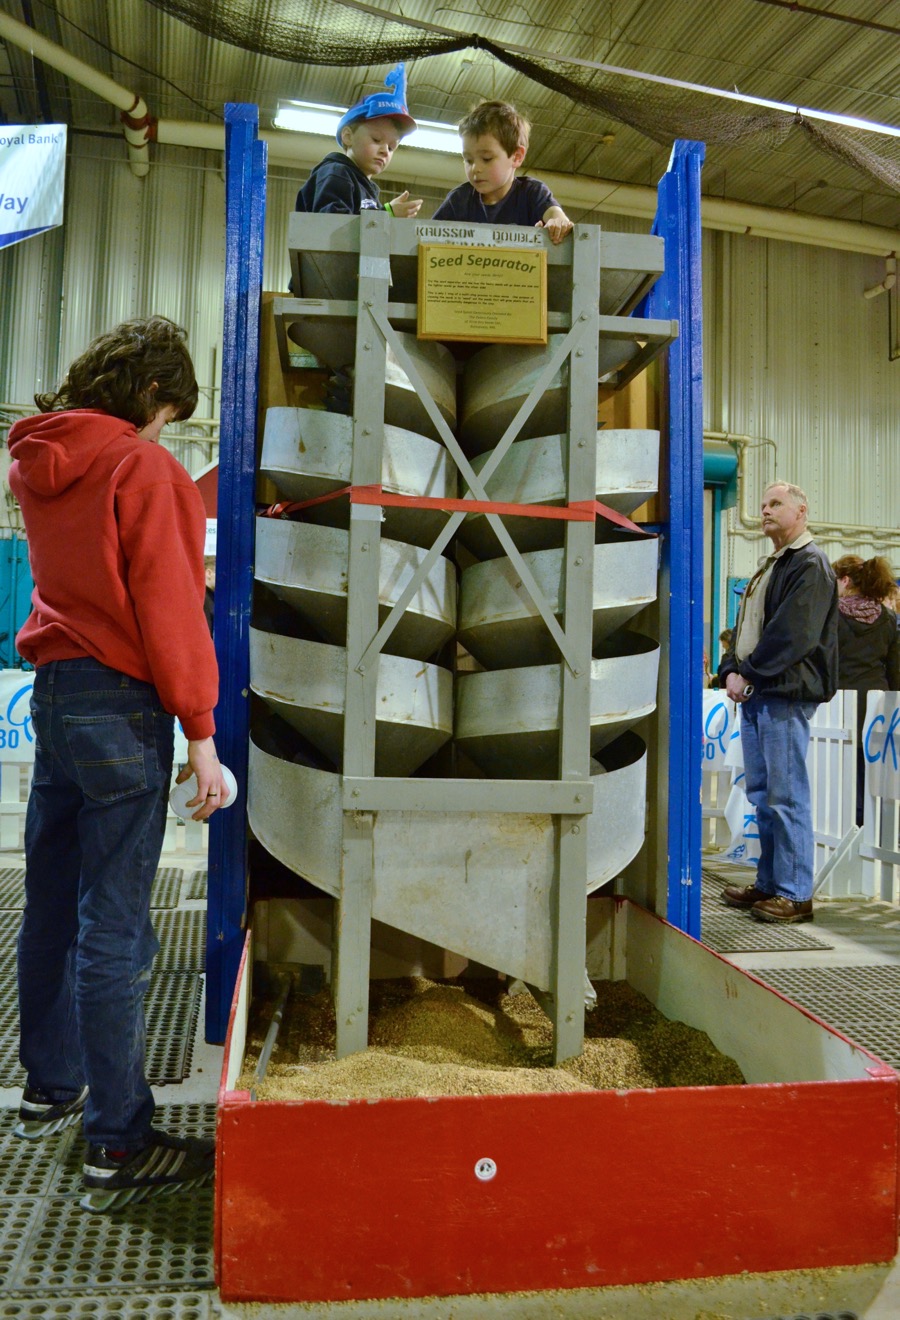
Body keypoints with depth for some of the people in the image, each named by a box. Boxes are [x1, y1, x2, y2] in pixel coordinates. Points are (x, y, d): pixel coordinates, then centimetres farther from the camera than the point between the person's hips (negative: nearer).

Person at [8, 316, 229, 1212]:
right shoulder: (140, 465, -12)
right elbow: (168, 605, -16)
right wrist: (199, 733, -14)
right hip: (119, 702, -8)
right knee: (114, 931, -3)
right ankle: (118, 1145, 8)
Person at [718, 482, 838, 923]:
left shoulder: (810, 564, -7)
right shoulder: (768, 566, 22)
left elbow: (792, 635, -17)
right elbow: (745, 626, 19)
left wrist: (750, 673, -13)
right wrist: (732, 671, 3)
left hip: (785, 695, -9)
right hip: (754, 694, 9)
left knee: (786, 797, -7)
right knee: (761, 794, 13)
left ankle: (795, 894, 0)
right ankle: (768, 883, 22)